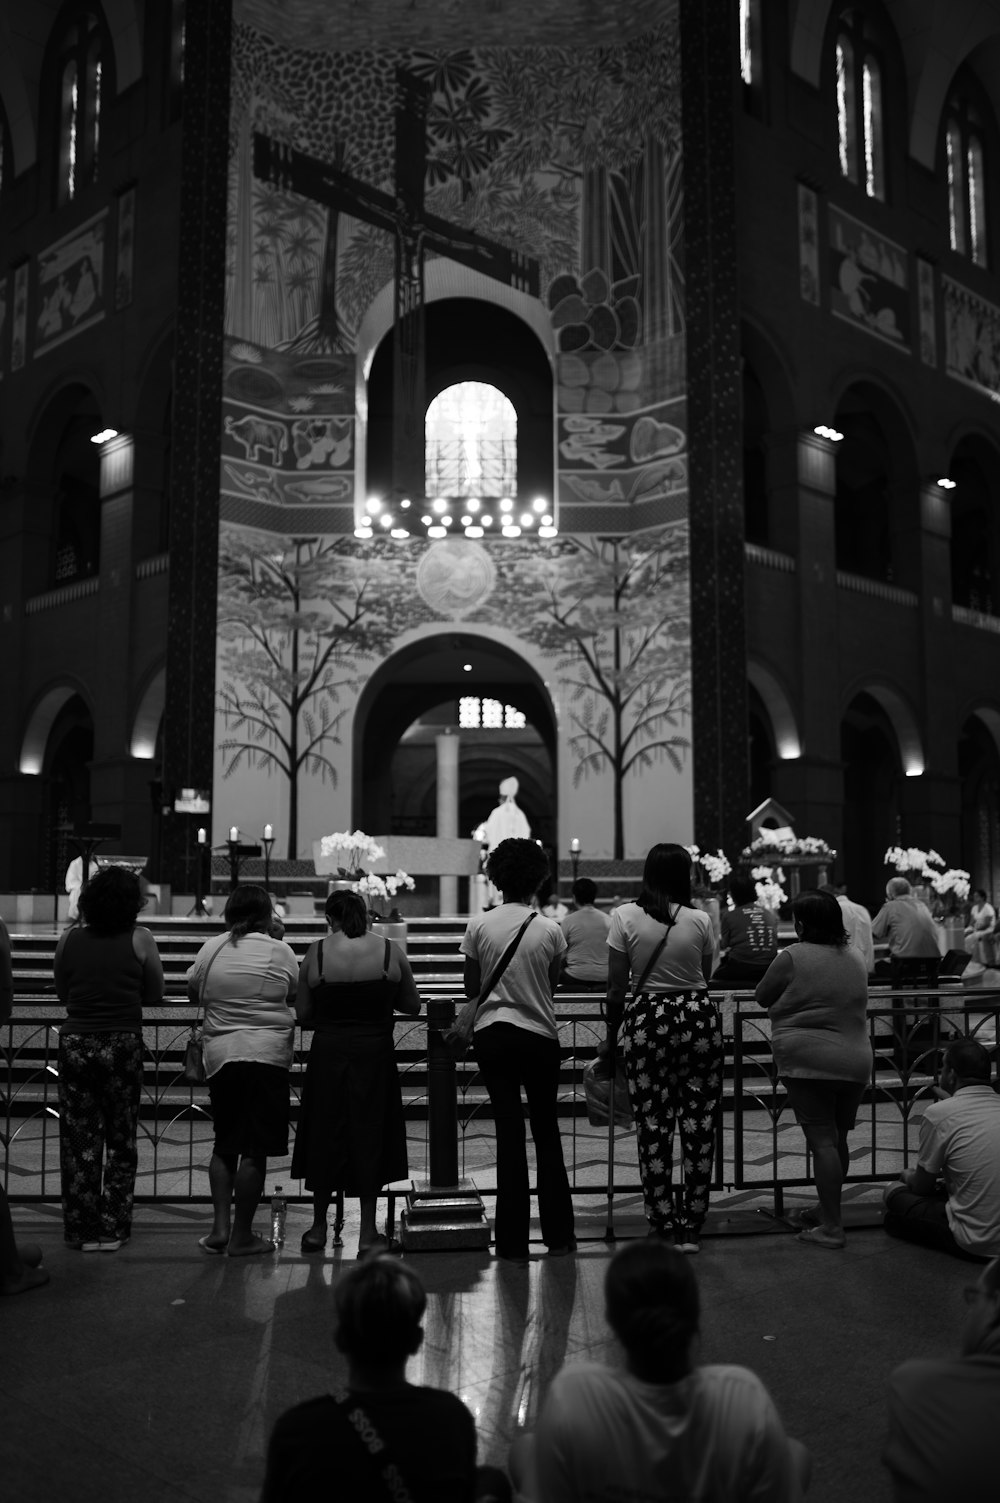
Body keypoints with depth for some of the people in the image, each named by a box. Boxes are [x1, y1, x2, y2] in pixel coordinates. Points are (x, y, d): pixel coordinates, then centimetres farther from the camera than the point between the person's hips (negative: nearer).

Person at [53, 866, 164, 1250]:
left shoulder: (68, 939, 0)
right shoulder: (140, 940, -6)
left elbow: (62, 993, 11)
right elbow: (154, 997, 1)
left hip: (75, 1042, 2)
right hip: (122, 1045, -2)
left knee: (78, 1141, 11)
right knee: (120, 1140, 11)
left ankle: (82, 1231, 16)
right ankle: (112, 1229, 15)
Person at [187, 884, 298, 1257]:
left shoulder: (210, 949, 5)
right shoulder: (279, 951, -2)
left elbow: (192, 993, 18)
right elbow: (296, 998, 8)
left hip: (220, 1056, 4)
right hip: (268, 1057, -3)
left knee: (225, 1144, 17)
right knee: (255, 1151, 2)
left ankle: (220, 1227, 13)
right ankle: (242, 1236, 7)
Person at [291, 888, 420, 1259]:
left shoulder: (316, 953, -5)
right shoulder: (391, 952, -4)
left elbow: (302, 1013, -1)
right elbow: (413, 1006, 4)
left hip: (328, 1054, 1)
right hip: (375, 1056, 0)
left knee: (325, 1135, 13)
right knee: (370, 1135, 8)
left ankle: (318, 1228, 25)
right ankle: (368, 1234, 12)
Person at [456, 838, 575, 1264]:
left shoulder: (479, 926, -4)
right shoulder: (550, 929, -5)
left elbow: (471, 988, 3)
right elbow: (549, 988, 4)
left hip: (492, 1034, 0)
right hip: (539, 1035, 0)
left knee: (509, 1131, 5)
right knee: (547, 1131, 12)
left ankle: (513, 1241, 8)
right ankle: (558, 1235, 19)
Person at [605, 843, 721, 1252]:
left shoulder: (625, 916, -3)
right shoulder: (700, 920, -2)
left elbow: (616, 988, -2)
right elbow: (704, 978, 5)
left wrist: (611, 1037, 8)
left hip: (646, 1019, -1)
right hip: (698, 1015, 1)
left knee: (652, 1125, 8)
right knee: (699, 1122, 9)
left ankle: (663, 1222, 14)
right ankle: (691, 1226, 15)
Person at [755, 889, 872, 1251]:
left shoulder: (793, 957, -8)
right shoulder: (855, 958, 11)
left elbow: (762, 997, 4)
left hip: (809, 1061, -7)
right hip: (856, 1061, 7)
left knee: (822, 1140, -5)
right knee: (838, 1139, 15)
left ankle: (831, 1227, -4)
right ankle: (825, 1210, 29)